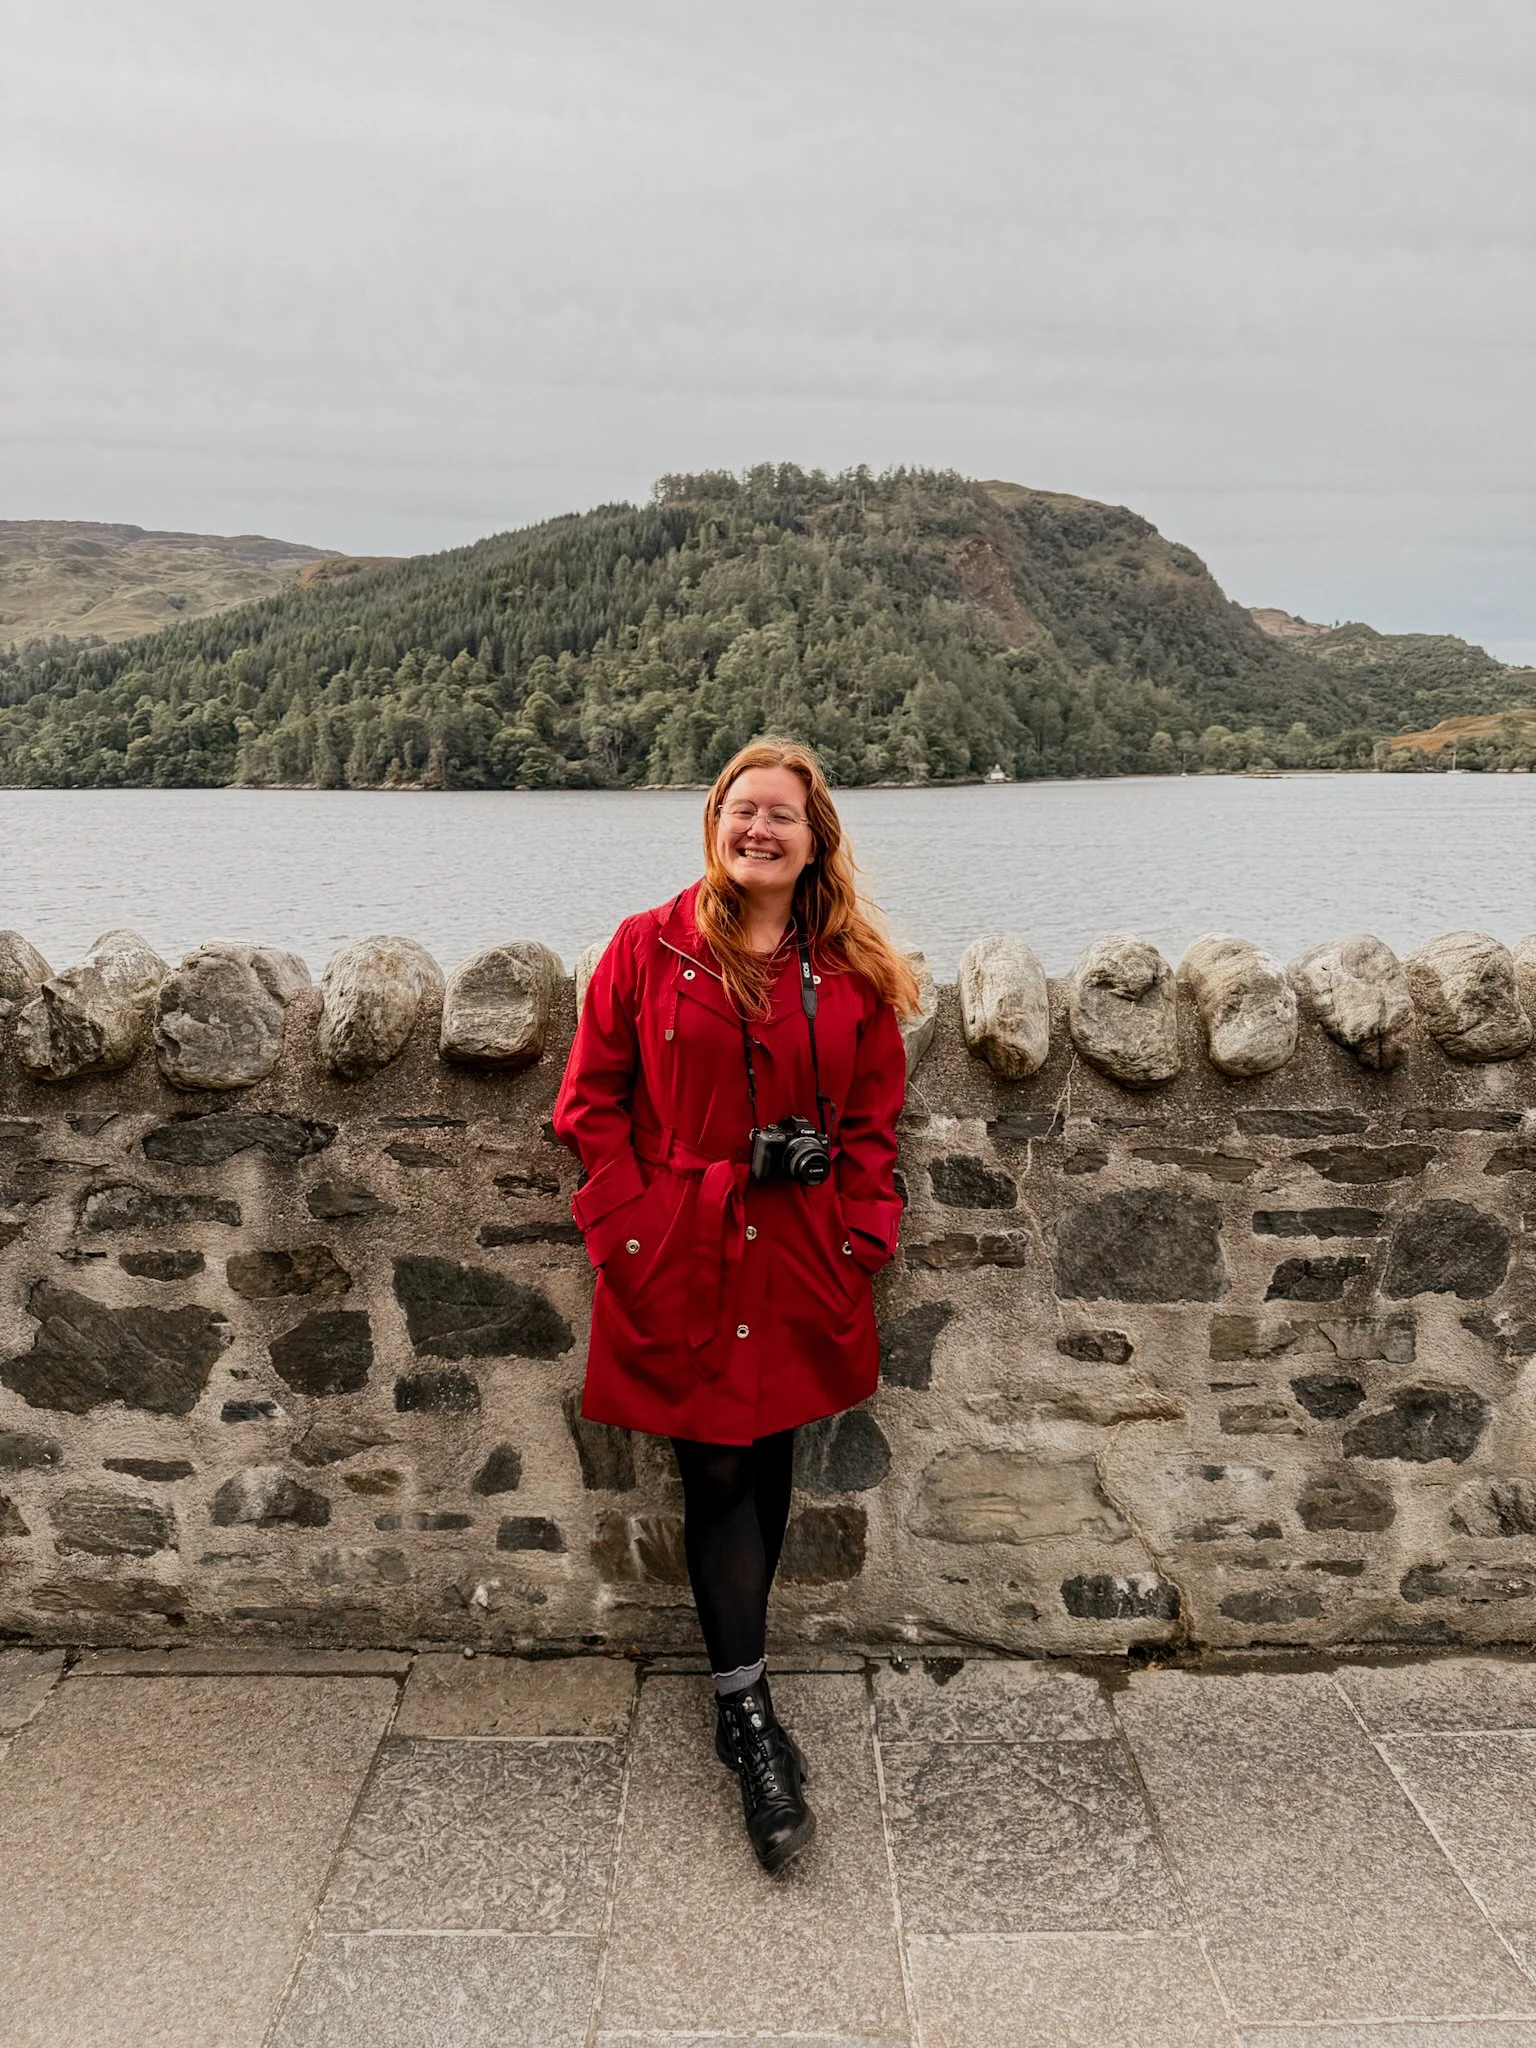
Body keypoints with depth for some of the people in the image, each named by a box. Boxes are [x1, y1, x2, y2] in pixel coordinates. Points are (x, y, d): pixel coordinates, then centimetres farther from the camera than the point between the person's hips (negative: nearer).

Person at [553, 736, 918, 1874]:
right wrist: (632, 1226, -8)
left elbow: (875, 1117, 9)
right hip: (685, 1259, -2)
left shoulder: (852, 971, 3)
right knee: (719, 1473, 2)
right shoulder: (647, 950, -3)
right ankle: (751, 1718, 16)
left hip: (801, 1264, 3)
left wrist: (860, 1237, 0)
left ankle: (737, 1690, 34)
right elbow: (590, 1104, 0)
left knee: (770, 1465, 14)